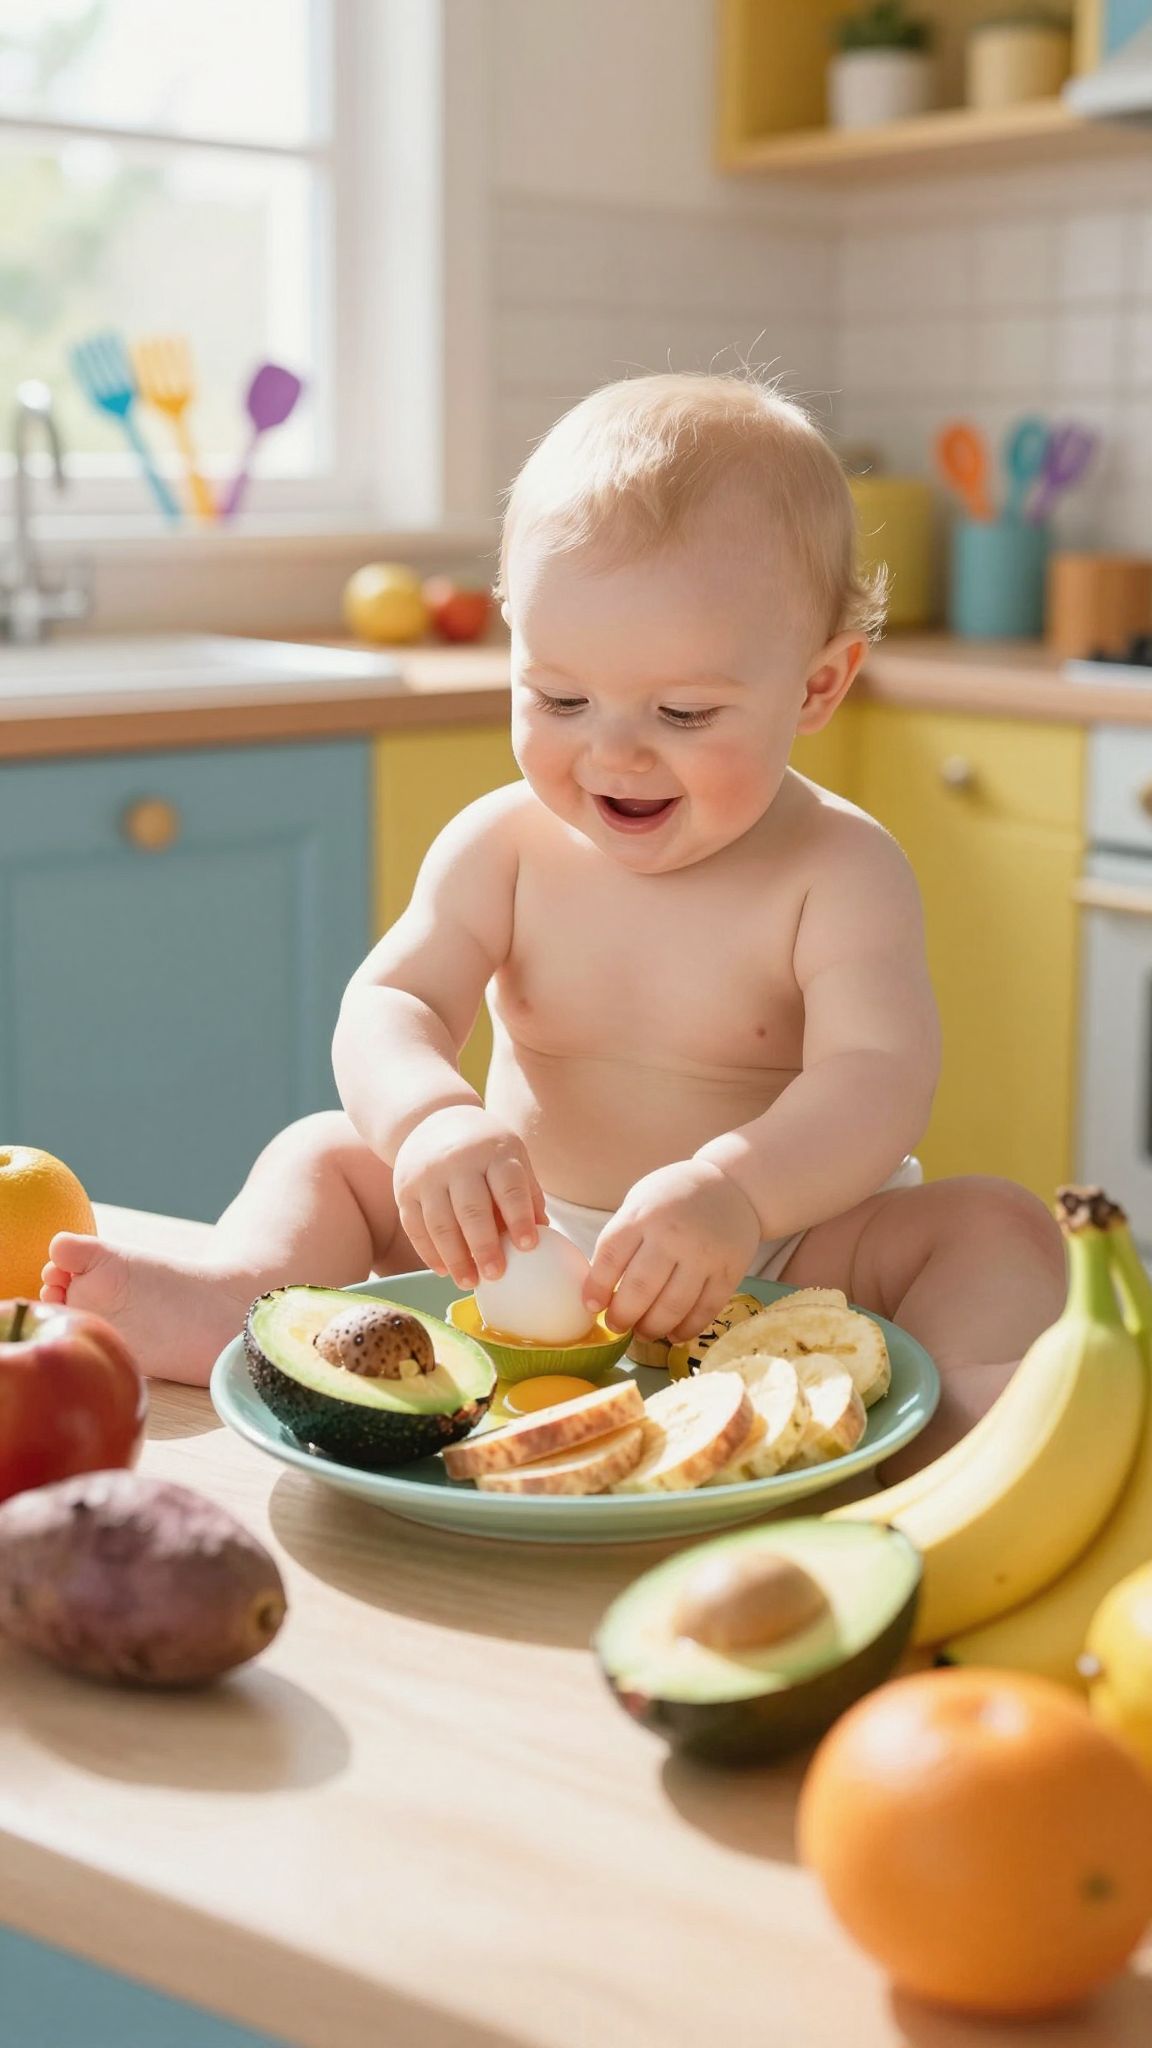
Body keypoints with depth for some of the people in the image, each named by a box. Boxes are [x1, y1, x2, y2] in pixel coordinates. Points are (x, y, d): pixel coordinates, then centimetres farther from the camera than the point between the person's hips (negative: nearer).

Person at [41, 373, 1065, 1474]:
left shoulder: (837, 869, -13)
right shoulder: (505, 845, -3)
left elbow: (877, 1080, -27)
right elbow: (389, 1004, -13)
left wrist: (738, 1189, -49)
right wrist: (431, 1120, -38)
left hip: (784, 1256, -3)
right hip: (532, 1244, 3)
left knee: (1001, 1227, -24)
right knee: (326, 1151, -1)